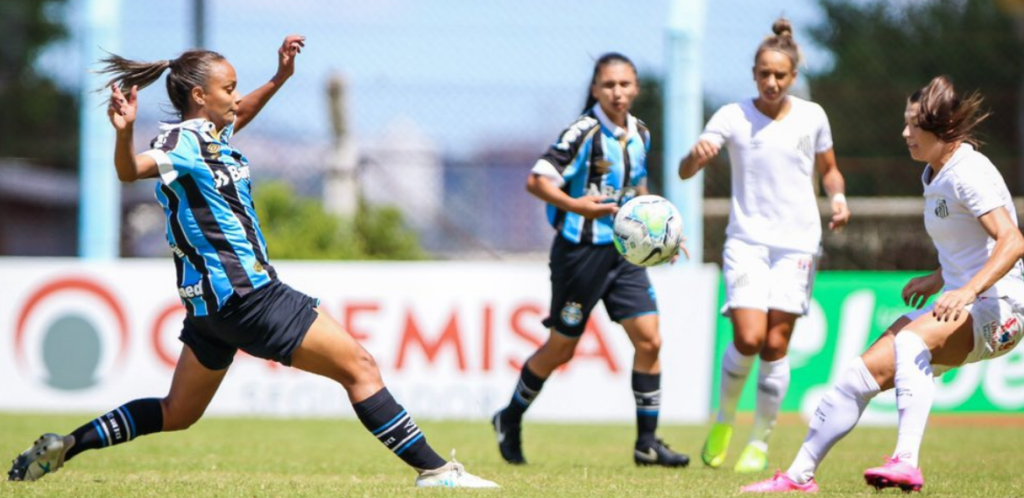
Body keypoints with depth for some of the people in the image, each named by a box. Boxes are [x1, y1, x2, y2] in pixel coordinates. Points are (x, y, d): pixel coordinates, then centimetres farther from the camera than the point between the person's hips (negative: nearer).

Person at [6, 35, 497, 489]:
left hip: (213, 298, 10)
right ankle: (433, 468, -4)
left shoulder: (209, 136, 12)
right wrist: (125, 132, -53)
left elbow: (238, 116, 35)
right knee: (358, 367, -5)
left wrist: (279, 78, 27)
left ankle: (63, 447, 16)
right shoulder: (184, 141, -16)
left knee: (177, 413, 19)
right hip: (245, 295, -10)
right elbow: (132, 170, -34)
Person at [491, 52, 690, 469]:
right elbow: (537, 180, -19)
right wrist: (577, 206, -34)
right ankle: (510, 420, 28)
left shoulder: (640, 135, 8)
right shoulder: (585, 133, -14)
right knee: (561, 347, 5)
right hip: (582, 250, -6)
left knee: (649, 340, -6)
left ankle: (647, 442, 0)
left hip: (624, 251, 6)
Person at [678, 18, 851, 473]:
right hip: (746, 239, -1)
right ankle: (723, 421, 10)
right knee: (748, 338, -16)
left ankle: (759, 444, 8)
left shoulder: (811, 116, 4)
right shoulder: (733, 116, -1)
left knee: (775, 345, -4)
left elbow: (828, 170, 18)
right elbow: (685, 171, -9)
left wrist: (837, 196, -3)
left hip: (797, 242, 1)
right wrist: (698, 153, -32)